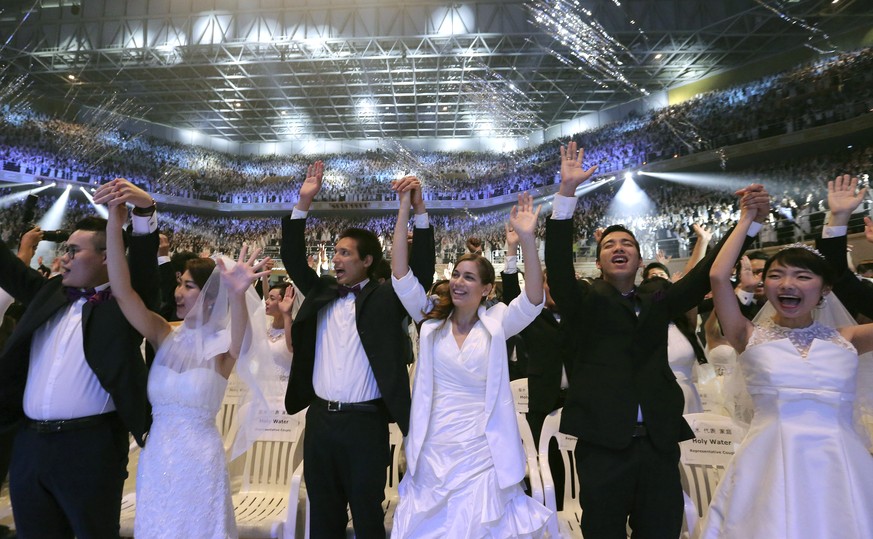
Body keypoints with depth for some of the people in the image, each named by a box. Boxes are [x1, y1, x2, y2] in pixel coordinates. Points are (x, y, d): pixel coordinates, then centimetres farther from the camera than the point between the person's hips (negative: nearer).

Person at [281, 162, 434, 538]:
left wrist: (419, 209, -22)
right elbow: (293, 259, 8)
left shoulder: (385, 298, -3)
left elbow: (421, 269, -13)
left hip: (365, 422, -4)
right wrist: (304, 203, -2)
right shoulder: (322, 292, 9)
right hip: (320, 419, 5)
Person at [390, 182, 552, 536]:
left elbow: (534, 300, -19)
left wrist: (526, 238, -31)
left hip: (480, 454, -2)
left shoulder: (496, 324, -3)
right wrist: (406, 208, -14)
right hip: (431, 454, 2)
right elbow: (400, 273, -8)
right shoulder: (431, 320, 0)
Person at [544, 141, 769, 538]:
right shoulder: (585, 303, 3)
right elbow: (558, 262, -12)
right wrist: (567, 191, -20)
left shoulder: (657, 305, 14)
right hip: (603, 443, -3)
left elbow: (707, 274, 7)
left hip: (659, 443, 4)